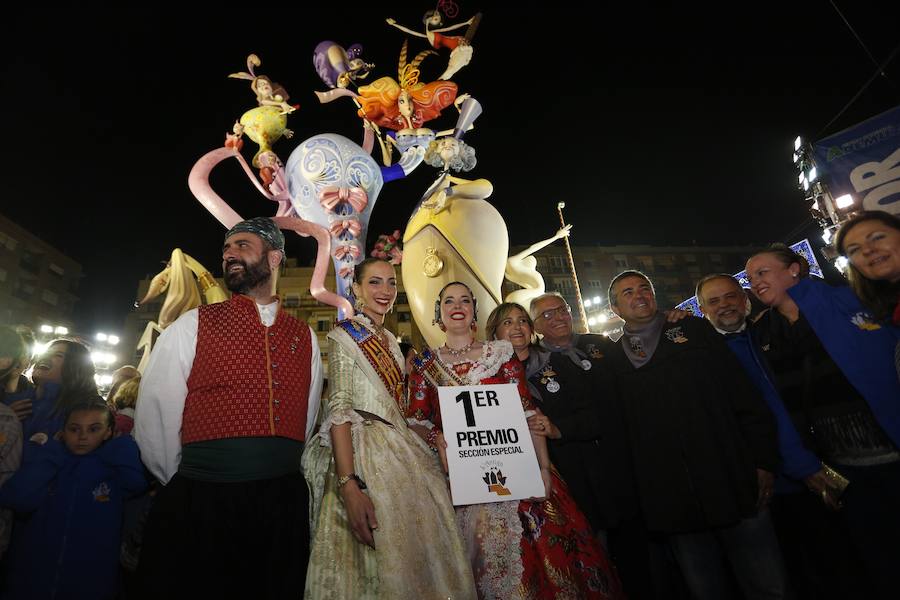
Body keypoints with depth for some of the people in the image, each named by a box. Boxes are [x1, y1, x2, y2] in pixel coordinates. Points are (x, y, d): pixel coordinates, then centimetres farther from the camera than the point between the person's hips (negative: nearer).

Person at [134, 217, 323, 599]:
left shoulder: (304, 336, 9)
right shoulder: (194, 324, 2)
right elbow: (153, 418, 1)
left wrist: (284, 476, 11)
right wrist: (184, 487, 4)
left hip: (285, 506, 3)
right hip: (201, 505, -2)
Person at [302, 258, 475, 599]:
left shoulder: (390, 339, 16)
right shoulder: (346, 334, -6)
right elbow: (339, 408, -16)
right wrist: (349, 485, -25)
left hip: (402, 450, 7)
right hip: (366, 452, -7)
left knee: (420, 556, 10)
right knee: (382, 561, -1)